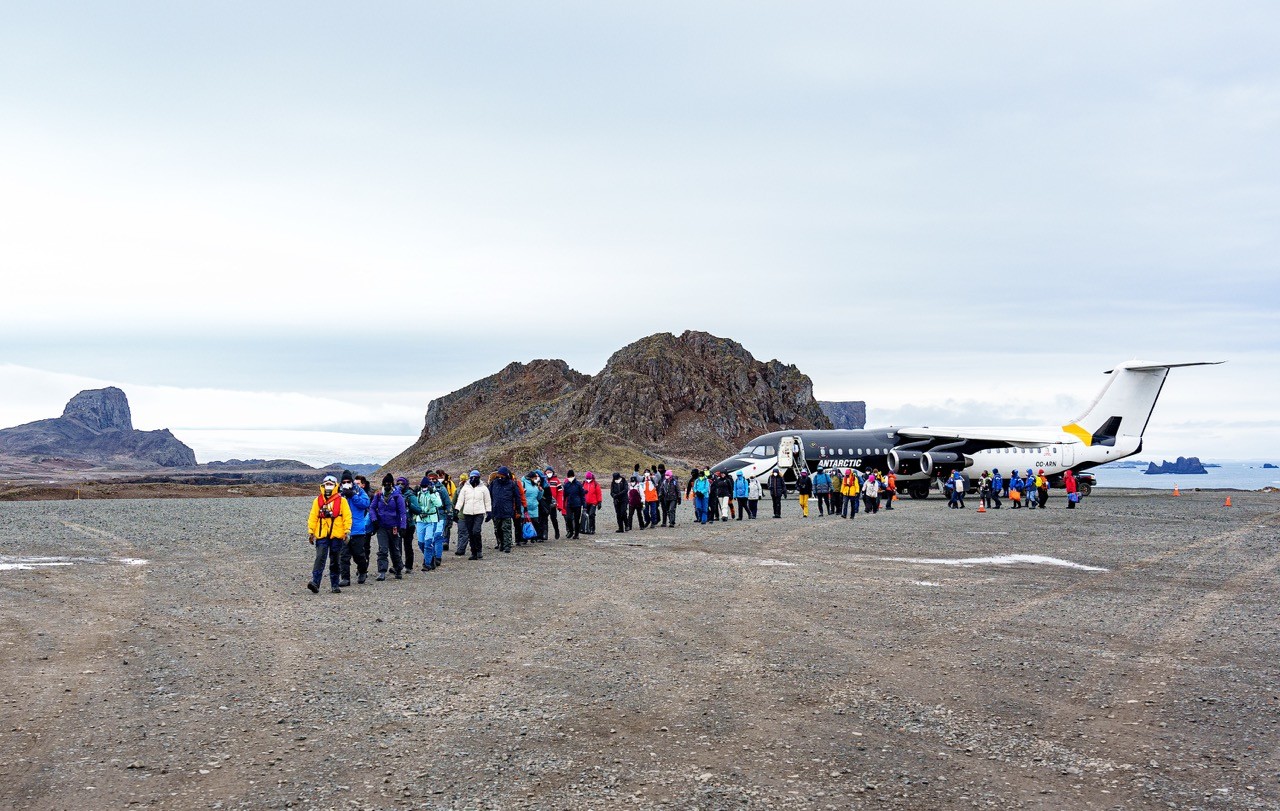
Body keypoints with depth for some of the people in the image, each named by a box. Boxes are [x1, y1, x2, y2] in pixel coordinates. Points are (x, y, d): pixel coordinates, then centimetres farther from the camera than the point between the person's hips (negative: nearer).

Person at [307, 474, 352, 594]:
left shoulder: (342, 501, 3)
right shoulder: (317, 501, 8)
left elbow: (347, 517, 1)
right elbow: (313, 517, 9)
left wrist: (347, 532, -7)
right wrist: (311, 532, 3)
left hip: (337, 536, 0)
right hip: (321, 535, 0)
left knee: (335, 561, 8)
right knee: (320, 558, -12)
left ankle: (334, 585, 15)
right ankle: (315, 582, -18)